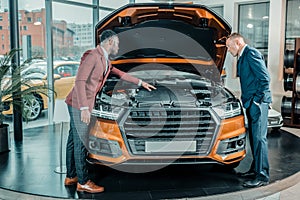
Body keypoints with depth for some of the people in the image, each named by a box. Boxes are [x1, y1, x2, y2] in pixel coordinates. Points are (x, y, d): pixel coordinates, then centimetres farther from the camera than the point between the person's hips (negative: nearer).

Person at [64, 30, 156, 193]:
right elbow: (80, 81, -20)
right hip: (79, 104, -10)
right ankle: (83, 183, 5)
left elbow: (120, 74, 30)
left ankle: (70, 177, 25)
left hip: (80, 105, 10)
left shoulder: (105, 61, 16)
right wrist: (84, 108, -24)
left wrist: (141, 83, 34)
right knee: (81, 142, -4)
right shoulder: (93, 56, -14)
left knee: (74, 140, 15)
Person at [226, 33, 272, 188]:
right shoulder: (243, 57, 19)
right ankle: (255, 169, 25)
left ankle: (262, 176, -5)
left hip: (258, 103, -10)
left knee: (259, 138, -9)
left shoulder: (251, 53, -12)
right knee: (253, 137, 15)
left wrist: (257, 99, -17)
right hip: (251, 104, 10)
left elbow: (265, 78, -18)